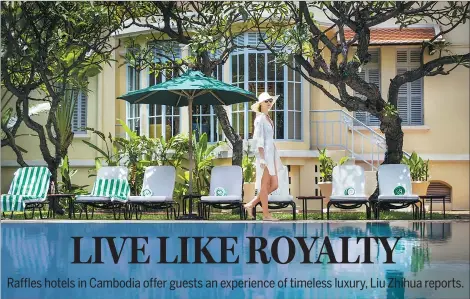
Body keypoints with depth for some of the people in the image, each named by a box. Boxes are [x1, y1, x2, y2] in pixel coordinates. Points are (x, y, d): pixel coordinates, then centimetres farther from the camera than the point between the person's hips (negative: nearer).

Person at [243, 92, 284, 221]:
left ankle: (251, 204, 13)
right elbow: (258, 139, -15)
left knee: (274, 185, 7)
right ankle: (266, 214, 2)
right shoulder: (260, 118, -9)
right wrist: (262, 158, -20)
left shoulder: (268, 118, 17)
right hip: (264, 153, -9)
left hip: (271, 153, 9)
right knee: (265, 185, -3)